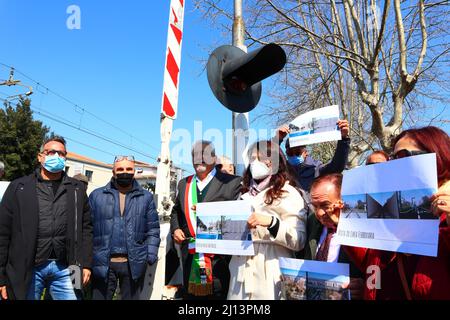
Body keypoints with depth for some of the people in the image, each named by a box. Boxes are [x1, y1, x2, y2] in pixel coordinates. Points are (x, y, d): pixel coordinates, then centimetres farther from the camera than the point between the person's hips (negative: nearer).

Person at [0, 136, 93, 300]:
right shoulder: (19, 187, 3)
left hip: (64, 269, 1)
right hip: (27, 269, -1)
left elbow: (85, 228, 8)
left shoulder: (76, 189, 8)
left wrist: (86, 264, 1)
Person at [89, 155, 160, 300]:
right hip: (103, 263, 0)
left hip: (134, 264, 1)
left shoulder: (146, 197, 6)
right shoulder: (97, 195, 5)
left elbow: (153, 230, 6)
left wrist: (150, 256, -2)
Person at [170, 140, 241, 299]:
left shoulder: (231, 182, -3)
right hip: (189, 257, 5)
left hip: (219, 258, -4)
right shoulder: (184, 184, 14)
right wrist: (175, 229, 7)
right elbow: (176, 211, 24)